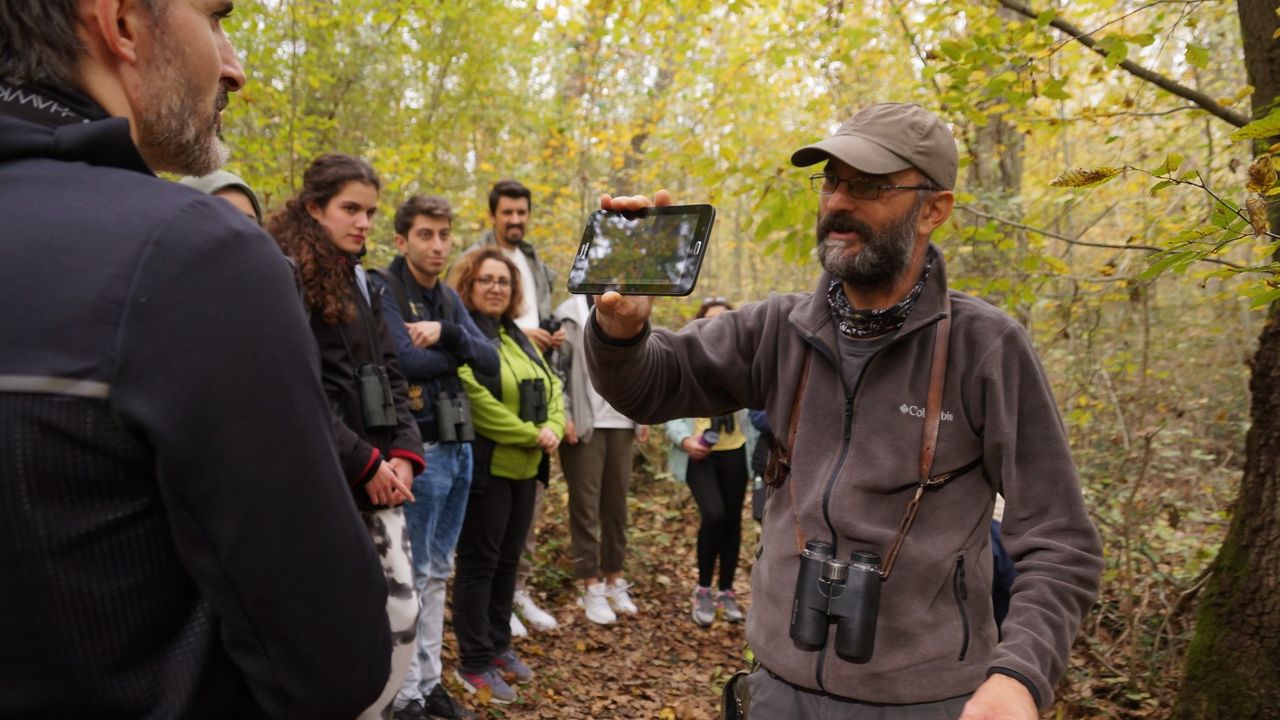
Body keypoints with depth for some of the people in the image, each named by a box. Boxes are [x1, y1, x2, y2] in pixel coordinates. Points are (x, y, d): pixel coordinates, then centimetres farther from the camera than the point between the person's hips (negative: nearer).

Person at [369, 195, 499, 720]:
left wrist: (447, 333, -14)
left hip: (458, 446, 8)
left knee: (437, 572, 15)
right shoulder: (382, 289, -9)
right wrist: (457, 353, -5)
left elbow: (490, 360, 3)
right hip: (420, 449, -7)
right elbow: (407, 360, -22)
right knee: (412, 576, 2)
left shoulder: (449, 297, 14)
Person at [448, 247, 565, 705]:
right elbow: (475, 400, -22)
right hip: (487, 468, -8)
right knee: (479, 562, 1)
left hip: (525, 468, 8)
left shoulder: (517, 337, 16)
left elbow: (551, 386, 13)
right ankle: (474, 663, 12)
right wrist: (531, 434, -18)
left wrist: (553, 428, -7)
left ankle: (498, 646, 29)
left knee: (508, 559, 16)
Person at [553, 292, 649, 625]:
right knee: (585, 504, 1)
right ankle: (591, 587, 8)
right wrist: (564, 416, -13)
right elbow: (557, 366, -6)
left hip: (621, 423, 5)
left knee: (616, 504, 9)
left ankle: (614, 579, 20)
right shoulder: (572, 314, -2)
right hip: (585, 424, -4)